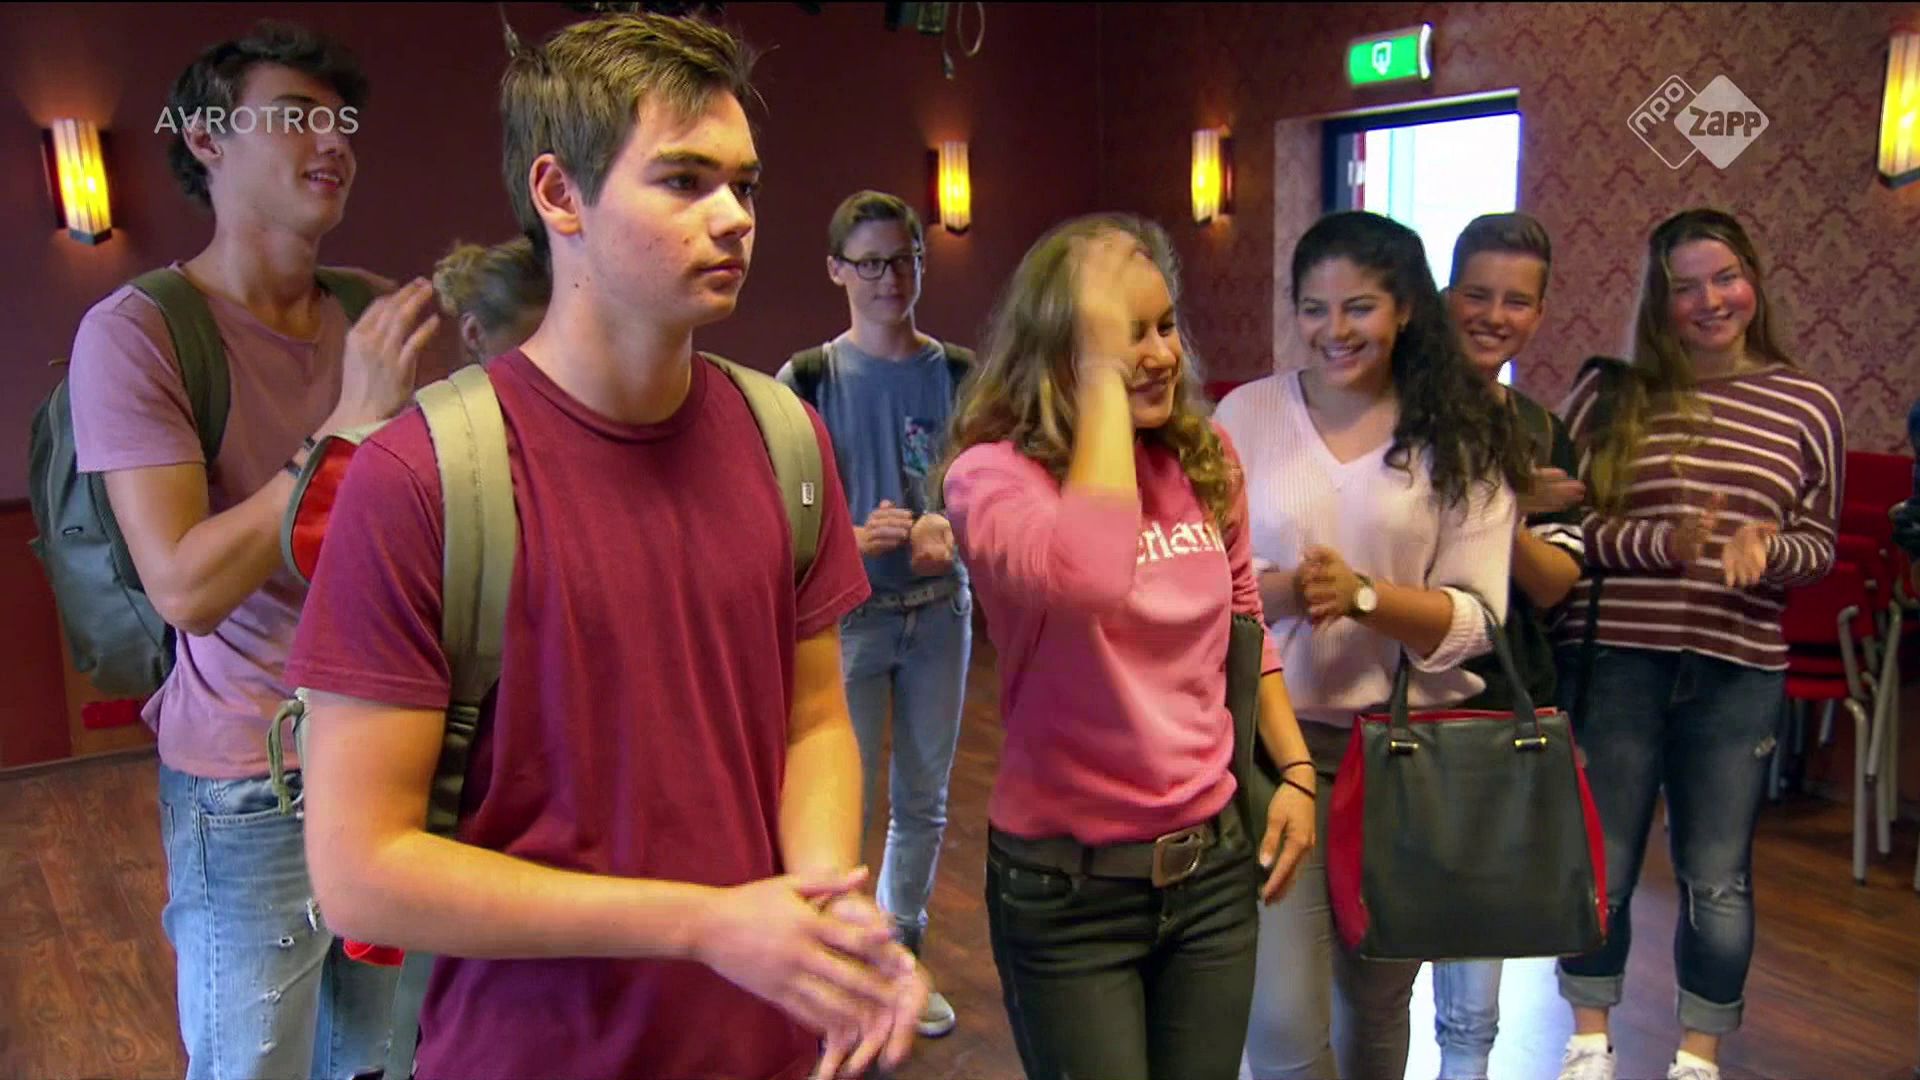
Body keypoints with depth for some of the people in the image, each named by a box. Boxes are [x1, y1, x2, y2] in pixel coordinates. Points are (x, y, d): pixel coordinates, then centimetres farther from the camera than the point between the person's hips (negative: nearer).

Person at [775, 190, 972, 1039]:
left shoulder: (957, 375, 1)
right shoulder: (807, 380, -5)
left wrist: (948, 532, -20)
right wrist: (855, 538, -26)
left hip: (938, 612, 3)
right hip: (846, 614, -3)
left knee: (923, 799, 14)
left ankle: (902, 957, 33)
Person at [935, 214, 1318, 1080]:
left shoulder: (1206, 458, 0)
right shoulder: (993, 472, -17)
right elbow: (1086, 576, -40)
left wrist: (1294, 768, 9)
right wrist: (1105, 375, -31)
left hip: (1213, 860, 5)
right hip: (1067, 882, -5)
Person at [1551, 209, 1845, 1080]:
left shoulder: (1807, 406, 4)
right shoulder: (1608, 394, -1)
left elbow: (1819, 542, 9)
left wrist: (1766, 549, -13)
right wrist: (1662, 544, -18)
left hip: (1738, 674, 1)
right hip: (1612, 660, -1)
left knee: (1718, 879, 11)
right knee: (1599, 866, 10)